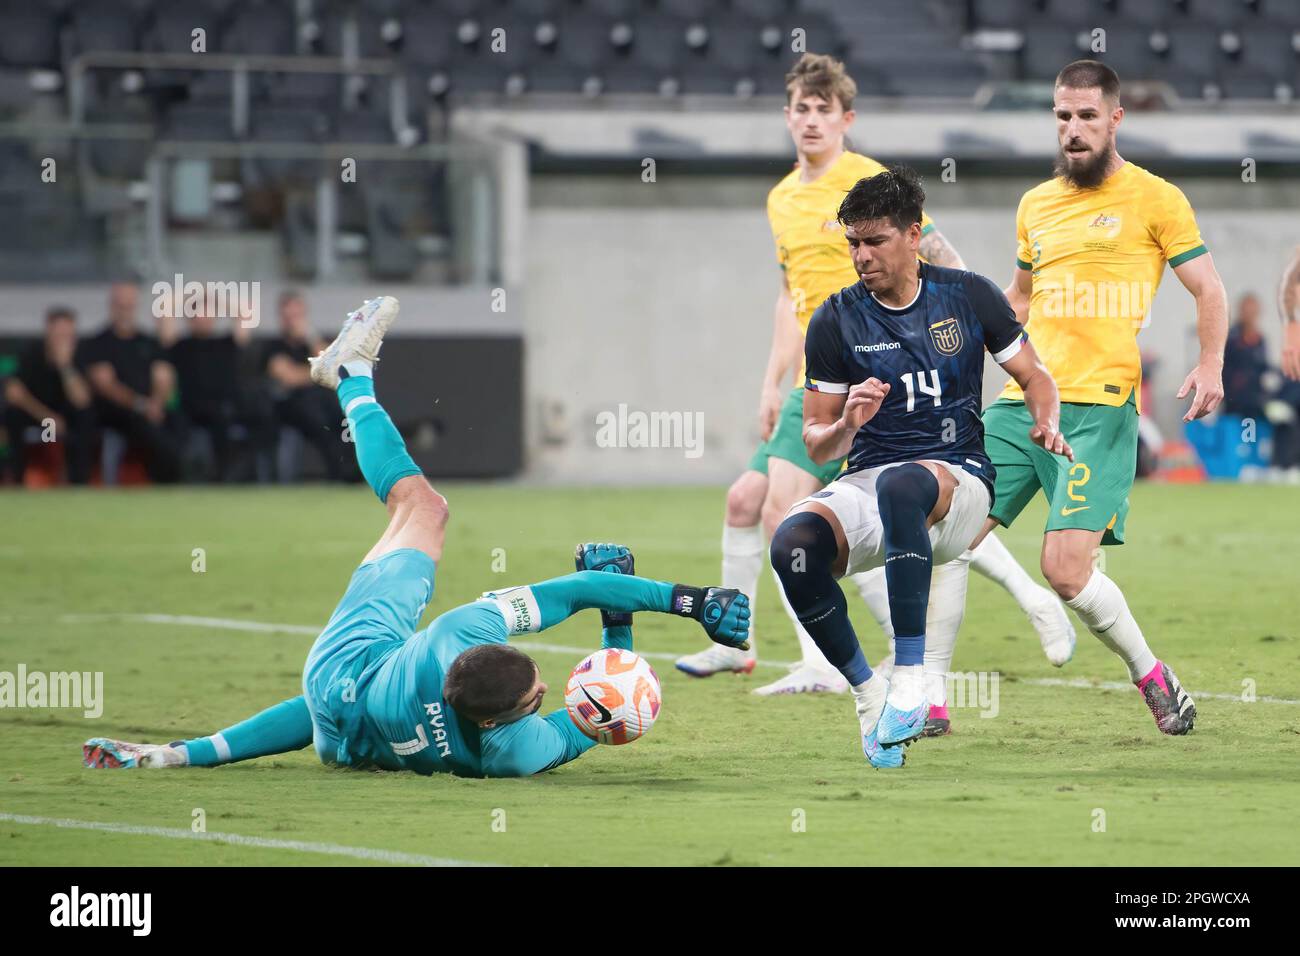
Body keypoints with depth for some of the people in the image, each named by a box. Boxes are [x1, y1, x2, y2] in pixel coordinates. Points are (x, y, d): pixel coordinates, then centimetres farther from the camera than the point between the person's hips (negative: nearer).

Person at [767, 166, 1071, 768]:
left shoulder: (968, 296, 4)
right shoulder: (836, 321, 5)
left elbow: (1032, 376, 15)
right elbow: (817, 444, 8)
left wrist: (1046, 423, -7)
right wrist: (846, 425, -15)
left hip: (959, 478, -2)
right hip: (866, 483, 2)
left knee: (902, 484, -41)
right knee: (793, 543, -33)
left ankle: (909, 674, -37)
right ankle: (866, 691, -12)